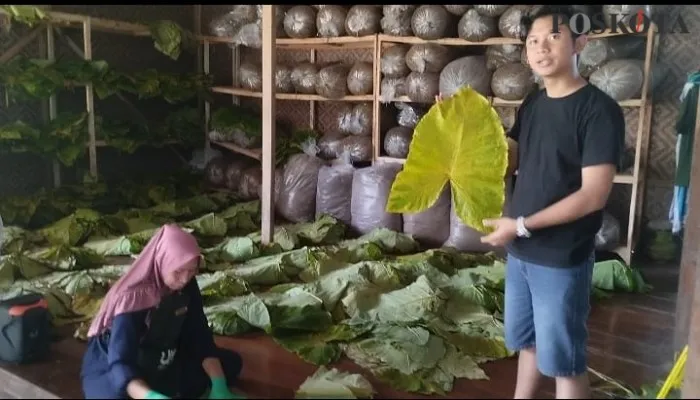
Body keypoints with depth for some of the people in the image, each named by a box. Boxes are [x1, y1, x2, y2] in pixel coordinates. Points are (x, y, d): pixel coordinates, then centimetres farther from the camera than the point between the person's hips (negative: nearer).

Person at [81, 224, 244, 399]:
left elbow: (200, 336, -9)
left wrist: (219, 385, -20)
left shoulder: (187, 287, -12)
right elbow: (120, 364, -38)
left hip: (162, 367, 6)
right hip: (112, 371, -6)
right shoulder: (133, 297, -31)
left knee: (231, 362, -4)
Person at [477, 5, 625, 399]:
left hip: (563, 259, -7)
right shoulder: (533, 103, 7)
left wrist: (522, 225, -19)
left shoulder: (599, 109, -16)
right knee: (527, 341, 21)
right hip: (521, 252, 7)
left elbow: (594, 195, -20)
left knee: (563, 359, 6)